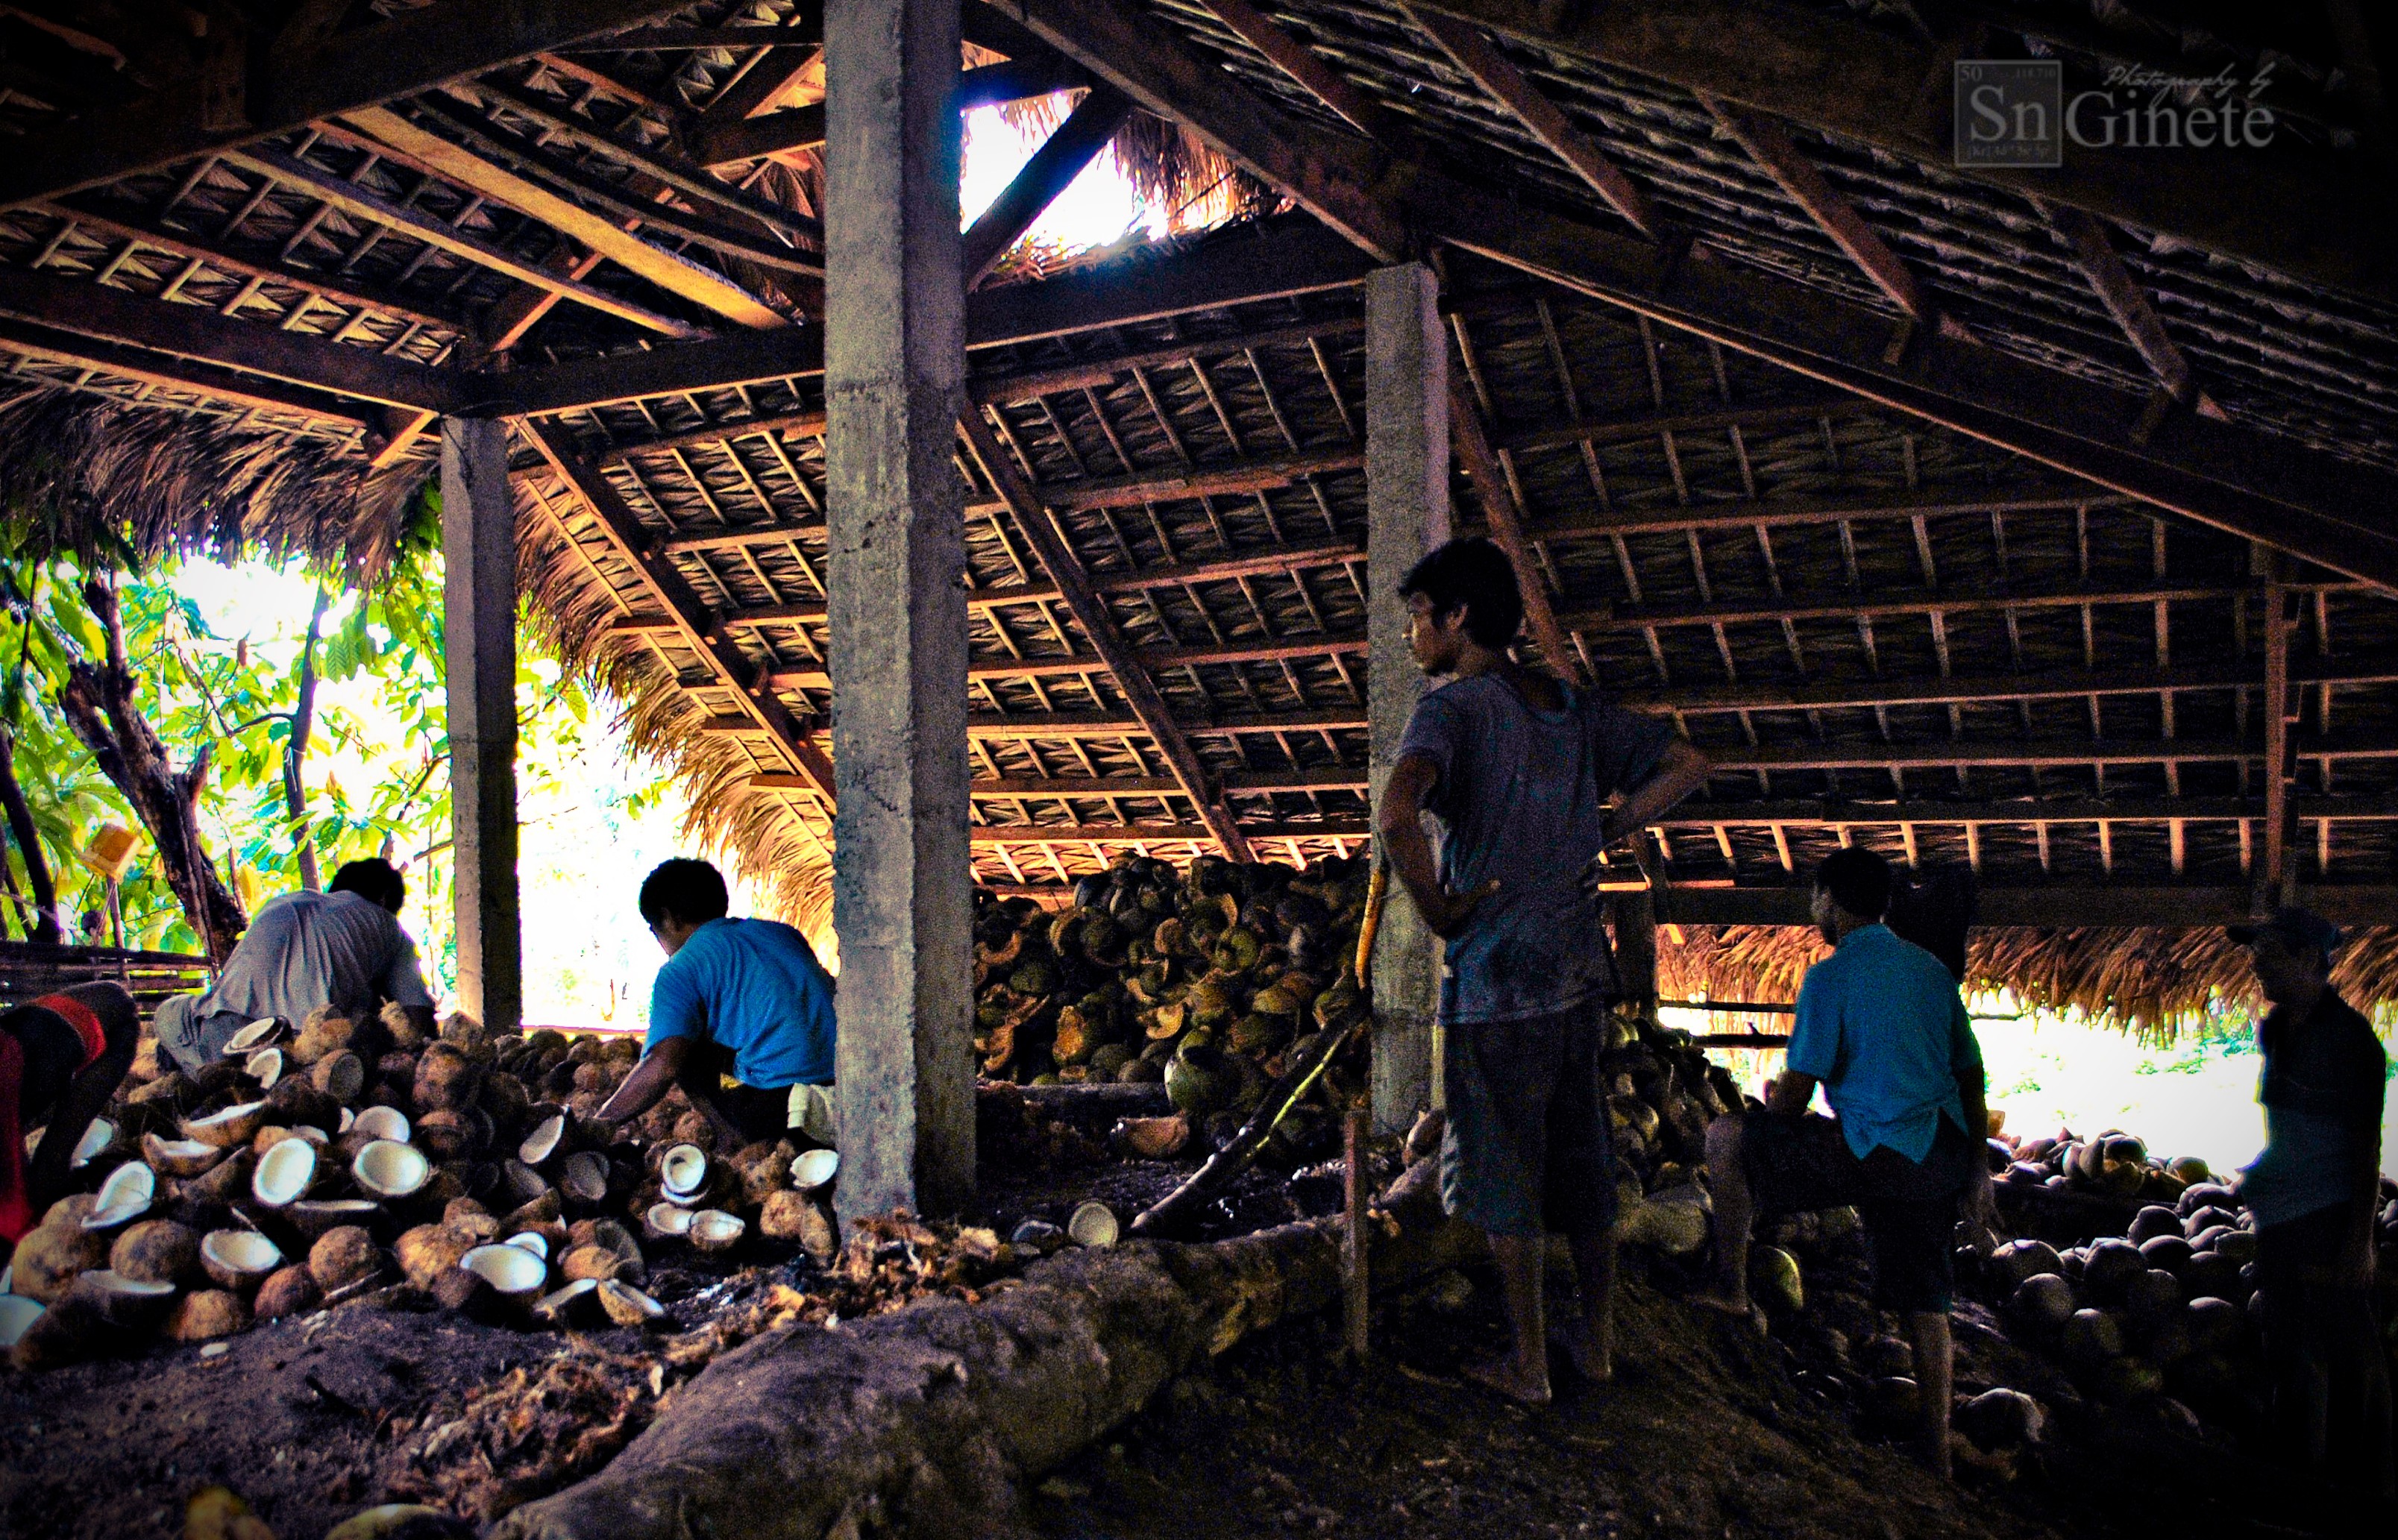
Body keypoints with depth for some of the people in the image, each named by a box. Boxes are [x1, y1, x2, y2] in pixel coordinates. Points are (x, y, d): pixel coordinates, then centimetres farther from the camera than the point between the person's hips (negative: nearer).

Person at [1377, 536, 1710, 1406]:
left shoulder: (1455, 707, -13)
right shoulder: (1573, 708, 9)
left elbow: (1396, 817, -31)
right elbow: (1685, 765, 14)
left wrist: (1436, 909, -16)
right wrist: (1600, 836, 11)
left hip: (1496, 980, -7)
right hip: (1579, 972, 7)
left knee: (1503, 1179, 6)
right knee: (1583, 1168, 17)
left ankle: (1529, 1367, 16)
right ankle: (1596, 1343, 30)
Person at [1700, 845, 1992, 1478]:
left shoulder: (1831, 976, -8)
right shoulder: (1932, 969, 14)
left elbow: (1796, 1093, -10)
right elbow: (1971, 1074, 18)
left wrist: (1772, 1104, 14)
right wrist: (1977, 1166, 25)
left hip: (1877, 1153, -7)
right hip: (1939, 1158, 8)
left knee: (1725, 1137, 5)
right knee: (1925, 1302, 17)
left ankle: (1731, 1288, 12)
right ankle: (1938, 1456, 25)